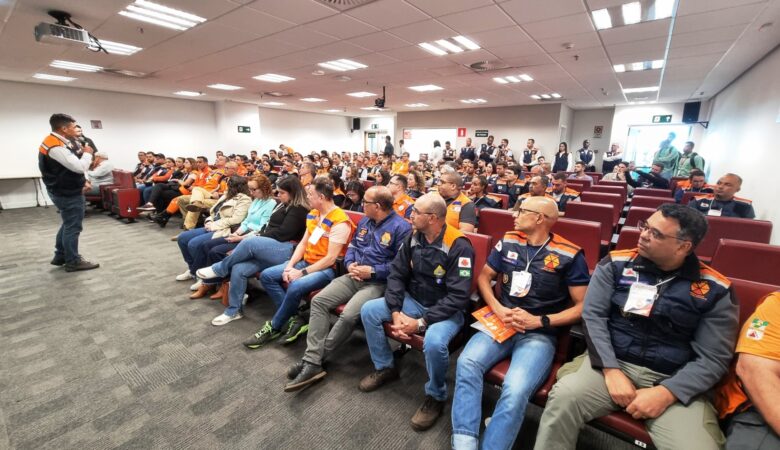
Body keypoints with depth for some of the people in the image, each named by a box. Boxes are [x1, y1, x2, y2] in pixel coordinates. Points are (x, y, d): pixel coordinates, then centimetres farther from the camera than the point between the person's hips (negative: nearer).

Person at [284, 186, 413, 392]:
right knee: (318, 300, -12)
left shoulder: (401, 227, -11)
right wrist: (350, 264, -1)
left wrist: (372, 271, -17)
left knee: (348, 315, -29)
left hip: (379, 282, -7)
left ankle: (315, 358, -7)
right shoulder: (364, 221, 15)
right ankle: (312, 362, -13)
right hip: (353, 277, 7)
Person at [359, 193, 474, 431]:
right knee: (368, 310, -6)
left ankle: (435, 396, -2)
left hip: (446, 311, -6)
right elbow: (396, 274, -2)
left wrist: (421, 322, -27)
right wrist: (395, 311, -15)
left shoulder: (459, 246, -23)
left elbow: (458, 297, -25)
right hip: (413, 301, 6)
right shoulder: (413, 238, -3)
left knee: (434, 342, -35)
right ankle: (385, 367, 15)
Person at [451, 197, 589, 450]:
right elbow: (484, 277, 13)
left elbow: (582, 306, -2)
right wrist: (498, 310, -4)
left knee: (515, 390, -30)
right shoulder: (508, 242, 9)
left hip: (539, 334, -3)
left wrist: (539, 321, -14)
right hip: (501, 324, 4)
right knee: (467, 363, -24)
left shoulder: (570, 255, -3)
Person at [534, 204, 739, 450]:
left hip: (673, 382, 1)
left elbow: (713, 358, -1)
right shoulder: (616, 264, 0)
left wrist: (666, 393, -14)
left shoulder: (715, 290, 0)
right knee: (564, 397, -26)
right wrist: (610, 370, -15)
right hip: (612, 363, 0)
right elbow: (592, 317, -3)